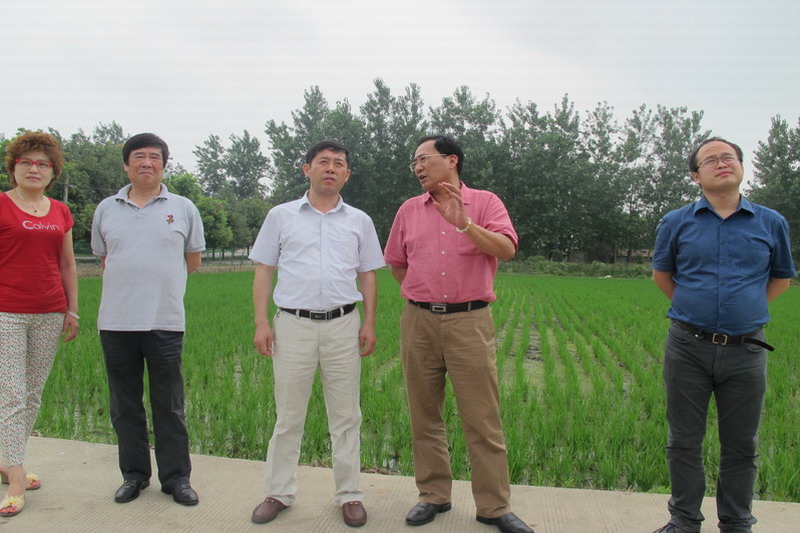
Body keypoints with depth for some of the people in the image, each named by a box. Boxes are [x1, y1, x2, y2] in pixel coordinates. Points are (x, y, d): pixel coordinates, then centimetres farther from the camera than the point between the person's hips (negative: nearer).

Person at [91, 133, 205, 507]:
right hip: (116, 321, 3)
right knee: (125, 405, 12)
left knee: (169, 406, 5)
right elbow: (103, 260, 20)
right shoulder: (106, 209, 10)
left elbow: (192, 261, 10)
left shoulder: (183, 208, 5)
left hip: (165, 321, -2)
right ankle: (134, 475, 27)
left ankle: (176, 478, 18)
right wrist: (128, 283, 10)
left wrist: (158, 278, 8)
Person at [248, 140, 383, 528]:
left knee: (345, 416, 7)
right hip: (293, 324, -1)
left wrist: (369, 323, 2)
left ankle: (348, 494, 21)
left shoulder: (359, 221, 10)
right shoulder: (281, 216, 6)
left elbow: (367, 275, 11)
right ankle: (279, 492, 24)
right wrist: (261, 322, -2)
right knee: (288, 415, 8)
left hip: (343, 325, 1)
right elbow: (264, 271, 6)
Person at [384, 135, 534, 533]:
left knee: (483, 418, 0)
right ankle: (433, 496, 25)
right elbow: (396, 262, 21)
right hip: (418, 322, 4)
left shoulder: (484, 202, 1)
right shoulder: (409, 210, 11)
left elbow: (506, 249, -14)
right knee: (424, 415, 10)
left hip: (469, 322, -3)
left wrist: (464, 223, -24)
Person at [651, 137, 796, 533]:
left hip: (746, 351, 1)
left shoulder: (771, 224, 5)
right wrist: (693, 308, 11)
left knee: (741, 446, 11)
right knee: (684, 442, 8)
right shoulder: (676, 223, 3)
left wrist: (747, 309, 10)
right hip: (687, 348, 0)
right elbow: (661, 274, 18)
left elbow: (782, 277, 19)